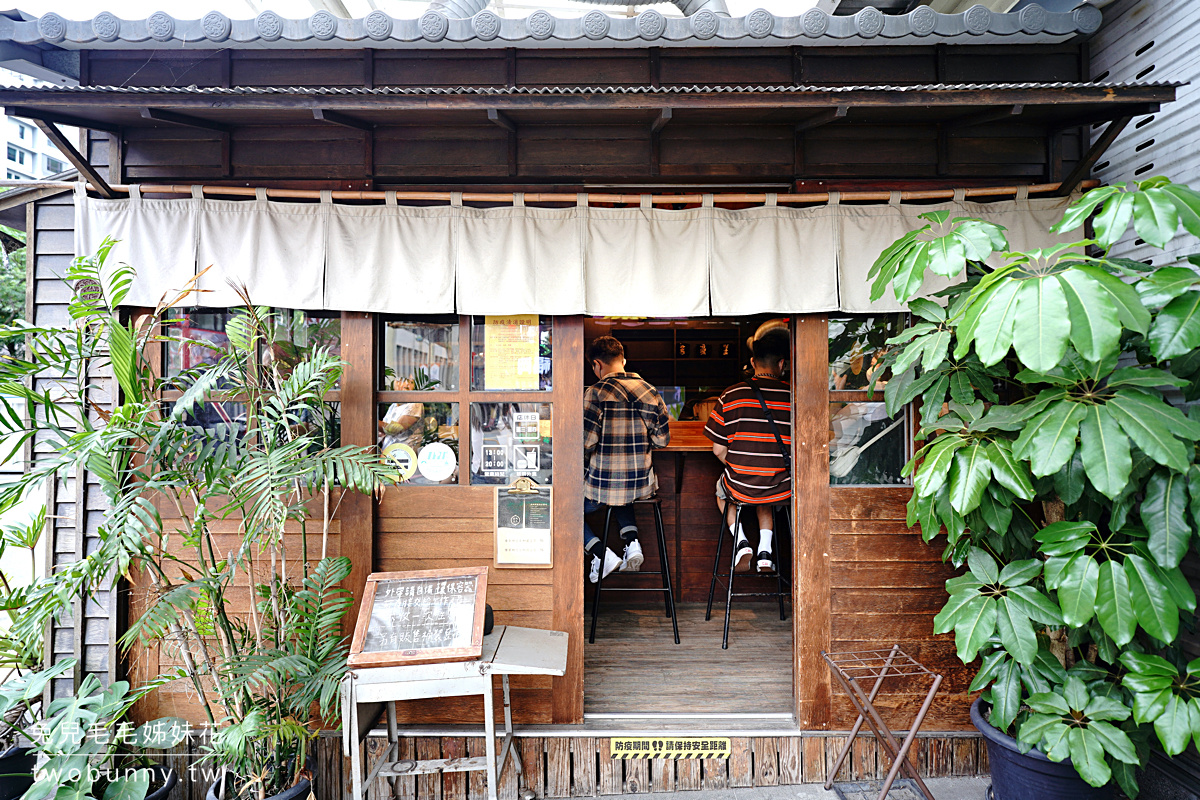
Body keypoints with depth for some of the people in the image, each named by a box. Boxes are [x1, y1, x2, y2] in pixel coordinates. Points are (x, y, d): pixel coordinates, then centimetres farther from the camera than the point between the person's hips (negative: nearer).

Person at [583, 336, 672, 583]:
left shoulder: (596, 392, -14)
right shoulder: (650, 391, 1)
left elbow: (586, 441, -18)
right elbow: (662, 439, 4)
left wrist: (584, 462, 4)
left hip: (604, 484, -5)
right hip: (643, 483, 6)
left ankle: (601, 554, 3)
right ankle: (632, 543, 18)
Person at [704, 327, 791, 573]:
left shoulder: (730, 395, -8)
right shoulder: (793, 397, -6)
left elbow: (718, 449, -5)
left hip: (740, 488, -2)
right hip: (782, 489, 2)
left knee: (722, 488, 34)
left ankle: (741, 543, 17)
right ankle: (765, 552, 23)